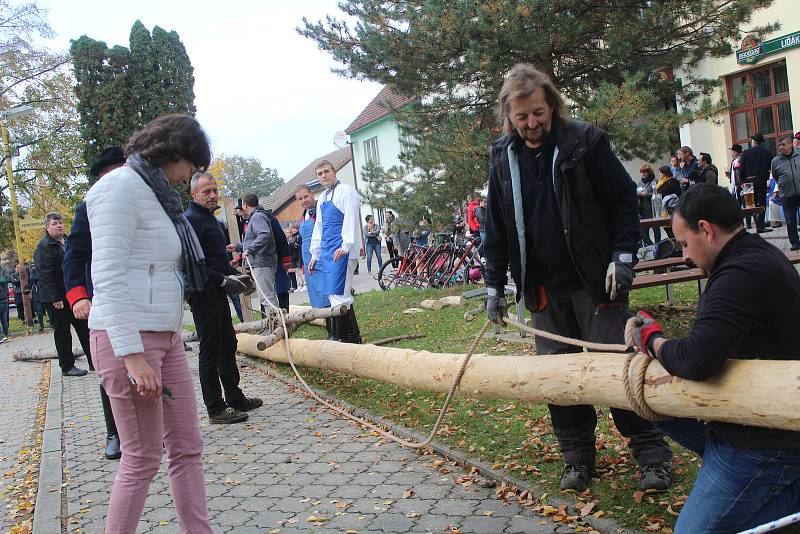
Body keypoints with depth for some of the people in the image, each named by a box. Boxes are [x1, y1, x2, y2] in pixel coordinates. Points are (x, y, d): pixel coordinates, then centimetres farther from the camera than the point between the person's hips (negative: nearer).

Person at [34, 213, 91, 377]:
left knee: (84, 328, 9)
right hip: (56, 298, -7)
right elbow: (46, 275, -17)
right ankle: (67, 366, 12)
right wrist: (56, 299, -22)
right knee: (62, 332, 2)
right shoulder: (44, 246, -10)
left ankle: (94, 362, 15)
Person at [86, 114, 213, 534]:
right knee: (143, 459, 0)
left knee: (187, 448, 10)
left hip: (165, 335, 9)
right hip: (129, 338, -9)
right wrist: (133, 356, -23)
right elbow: (107, 276, -18)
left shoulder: (154, 193, 18)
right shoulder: (120, 186, -10)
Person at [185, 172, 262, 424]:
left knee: (228, 346, 16)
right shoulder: (190, 221, -14)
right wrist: (225, 282, -22)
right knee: (210, 352, -3)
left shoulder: (211, 219, 17)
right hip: (203, 294, -10)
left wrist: (235, 274, 11)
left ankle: (235, 398, 27)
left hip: (218, 294, 10)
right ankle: (216, 409, 6)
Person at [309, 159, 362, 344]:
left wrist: (345, 246, -24)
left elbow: (351, 220, -15)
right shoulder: (323, 197, 21)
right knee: (334, 296, 9)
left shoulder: (346, 192, -4)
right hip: (327, 253, 9)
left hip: (342, 253, -9)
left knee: (338, 295, -14)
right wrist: (315, 255, 24)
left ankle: (350, 338, -10)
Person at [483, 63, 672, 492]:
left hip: (594, 280, -3)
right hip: (542, 289, 4)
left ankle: (652, 452, 13)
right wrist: (494, 285, 9)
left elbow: (623, 200, -1)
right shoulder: (504, 159, 7)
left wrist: (622, 255, -11)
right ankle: (577, 456, 21)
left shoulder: (586, 142, -4)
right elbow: (495, 228, 12)